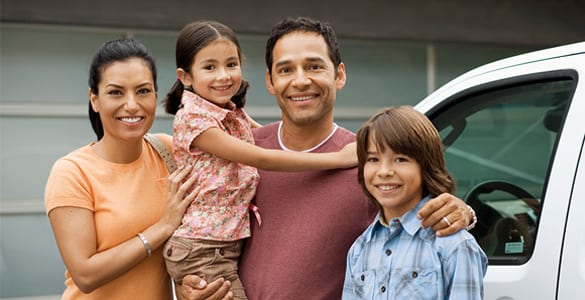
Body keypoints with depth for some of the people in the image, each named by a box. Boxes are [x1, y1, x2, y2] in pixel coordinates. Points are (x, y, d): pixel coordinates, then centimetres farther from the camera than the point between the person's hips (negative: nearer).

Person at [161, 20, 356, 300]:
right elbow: (262, 159, -19)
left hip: (231, 246, 7)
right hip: (202, 252, -7)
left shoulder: (236, 115, 8)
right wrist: (339, 157, -17)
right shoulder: (192, 118, -15)